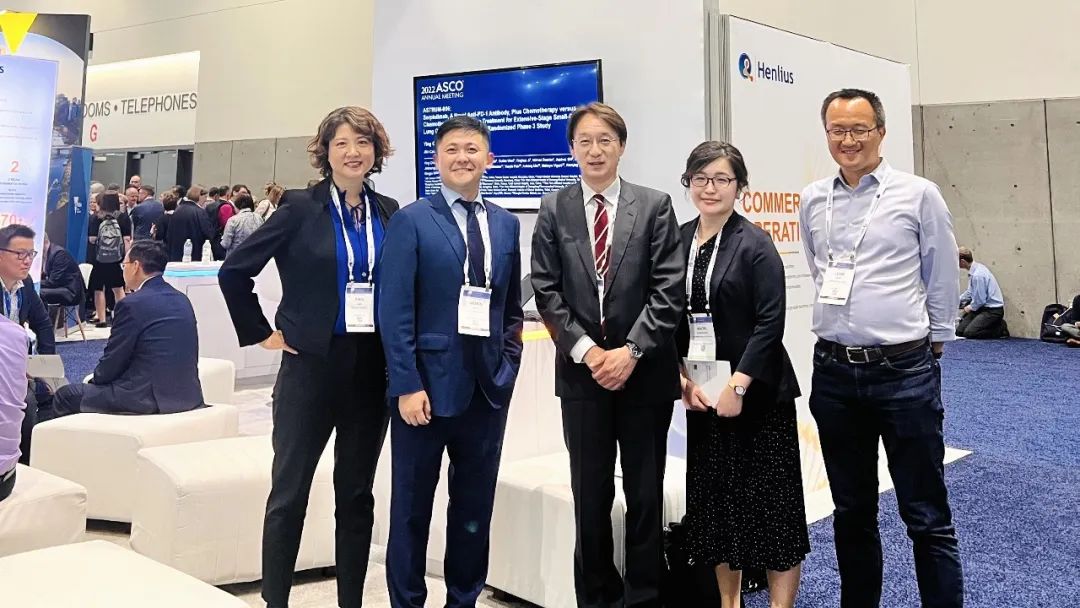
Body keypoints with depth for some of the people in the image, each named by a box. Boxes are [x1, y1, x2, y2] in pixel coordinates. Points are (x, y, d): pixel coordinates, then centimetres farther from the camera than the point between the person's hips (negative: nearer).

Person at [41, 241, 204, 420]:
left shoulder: (132, 304, -13)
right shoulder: (182, 299, 9)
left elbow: (111, 363, -7)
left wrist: (95, 380, 15)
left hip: (150, 398, -8)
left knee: (65, 395, 10)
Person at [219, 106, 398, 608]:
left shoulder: (389, 212, 6)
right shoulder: (301, 207, -5)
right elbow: (234, 270, -4)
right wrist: (262, 333, -4)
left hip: (373, 368, 4)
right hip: (313, 363, -3)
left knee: (356, 493, 12)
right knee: (289, 492, 4)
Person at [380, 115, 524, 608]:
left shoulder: (506, 223, 10)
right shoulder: (411, 220, -3)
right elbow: (394, 310, -9)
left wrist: (509, 365, 5)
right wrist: (407, 385, -14)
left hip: (488, 386, 4)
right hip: (429, 383, -4)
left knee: (476, 506, 13)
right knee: (412, 506, 8)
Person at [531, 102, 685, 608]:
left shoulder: (655, 206, 3)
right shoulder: (554, 209, 5)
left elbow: (668, 290, -4)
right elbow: (545, 292, 0)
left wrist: (631, 350, -13)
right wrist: (586, 350, -9)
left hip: (645, 371, 0)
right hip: (581, 370, 1)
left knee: (646, 491, 7)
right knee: (590, 492, 7)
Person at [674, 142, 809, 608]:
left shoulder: (754, 243, -8)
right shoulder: (677, 241, 5)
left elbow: (770, 322, -13)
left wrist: (738, 384, -18)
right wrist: (683, 378, -4)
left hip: (756, 391, -5)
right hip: (701, 393, 5)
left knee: (769, 500, 2)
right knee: (713, 497, 13)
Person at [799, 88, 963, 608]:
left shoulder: (918, 195, -4)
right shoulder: (812, 201, 7)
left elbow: (943, 281, 3)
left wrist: (931, 346, 8)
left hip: (904, 371, -4)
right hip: (833, 373, 4)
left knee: (927, 516, 2)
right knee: (851, 510, 15)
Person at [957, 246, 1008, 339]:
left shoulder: (978, 275, -26)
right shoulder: (973, 270, 3)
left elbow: (980, 300, -21)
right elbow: (970, 292, 18)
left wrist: (971, 307, -3)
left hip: (993, 310, -9)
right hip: (982, 307, 9)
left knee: (969, 333, -22)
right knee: (959, 331, -1)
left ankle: (1000, 328, -3)